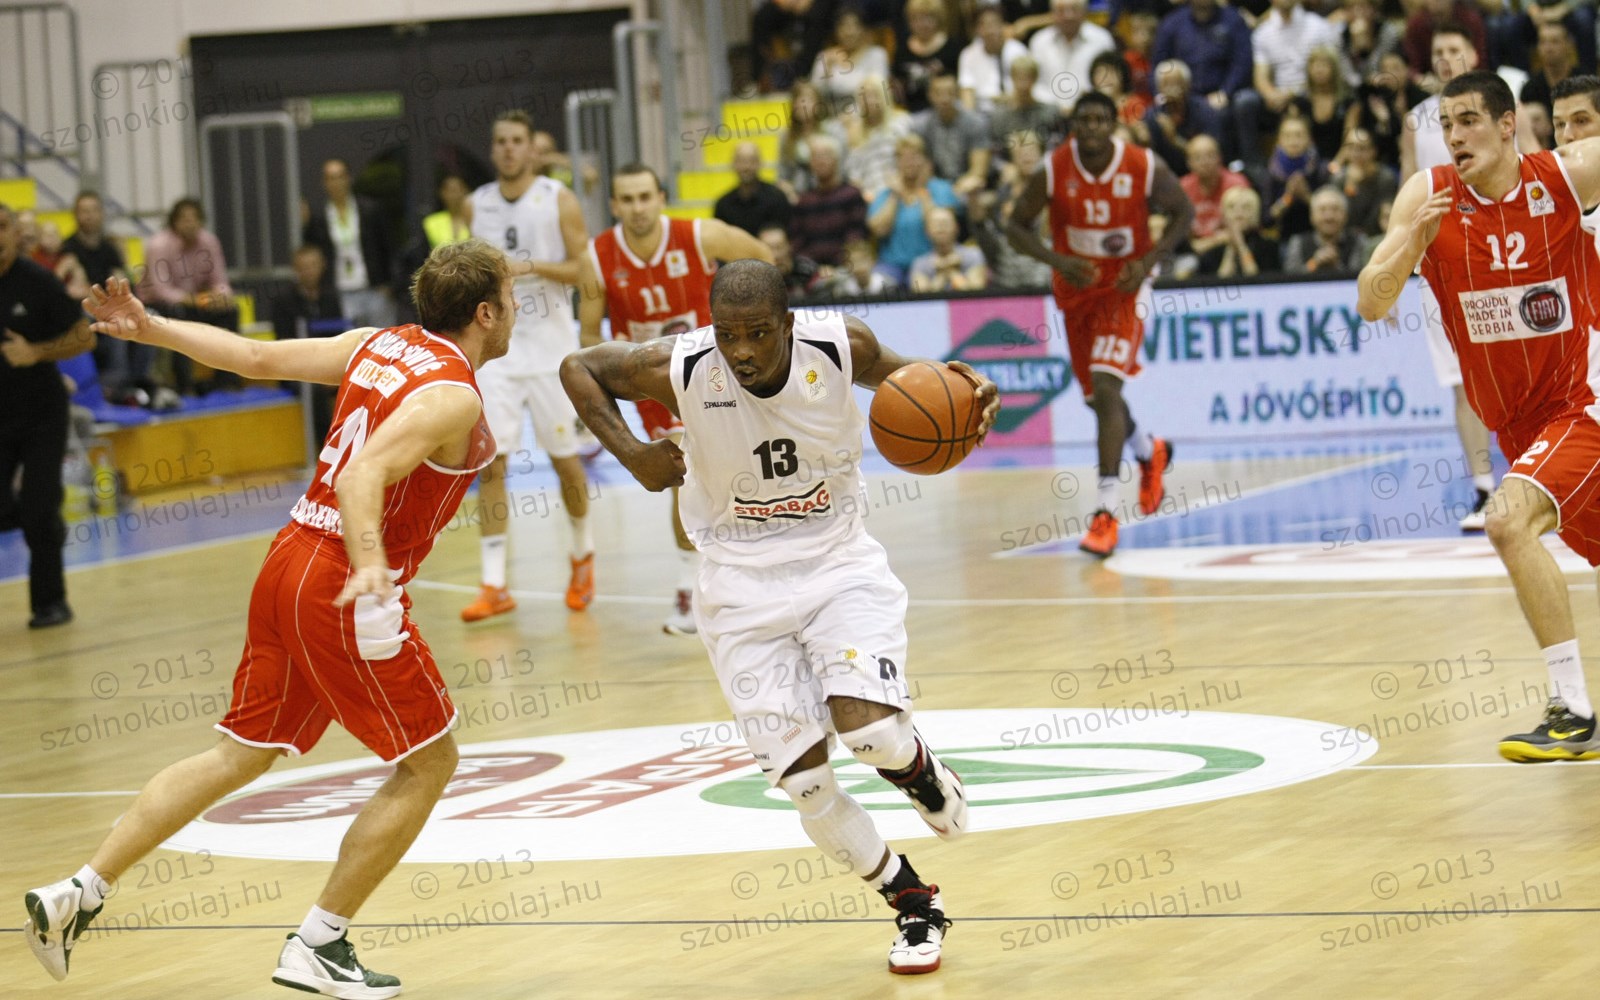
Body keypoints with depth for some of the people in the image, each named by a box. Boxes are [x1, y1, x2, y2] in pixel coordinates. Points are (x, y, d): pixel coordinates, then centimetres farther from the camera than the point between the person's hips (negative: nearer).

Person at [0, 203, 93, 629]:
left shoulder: (37, 281, -11)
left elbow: (84, 337, -7)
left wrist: (35, 353, -21)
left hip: (42, 413, -2)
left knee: (39, 512, -6)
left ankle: (50, 601, 10)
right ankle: (50, 523, 27)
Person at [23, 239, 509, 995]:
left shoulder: (377, 346, 10)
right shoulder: (453, 396, -14)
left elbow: (257, 357, 11)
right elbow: (364, 473, -29)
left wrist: (150, 329, 18)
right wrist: (370, 567, -42)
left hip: (288, 561, 9)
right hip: (342, 590, -9)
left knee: (242, 754, 17)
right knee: (430, 763, 6)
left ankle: (78, 894, 12)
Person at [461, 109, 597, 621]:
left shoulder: (559, 201, -4)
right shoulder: (478, 205, 6)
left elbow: (582, 268, -9)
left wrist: (533, 266, -22)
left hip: (550, 345, -2)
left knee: (564, 456, 7)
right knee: (490, 461, -8)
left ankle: (582, 552, 33)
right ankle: (494, 584, -7)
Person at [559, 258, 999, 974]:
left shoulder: (838, 345, -17)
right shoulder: (681, 369, -19)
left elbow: (893, 375, 7)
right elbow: (578, 367, -2)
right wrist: (629, 453, -15)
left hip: (837, 562, 0)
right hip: (742, 586, 0)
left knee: (869, 730, -25)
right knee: (806, 785, -4)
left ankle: (922, 772, 14)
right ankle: (915, 907, 19)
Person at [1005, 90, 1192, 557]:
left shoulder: (1145, 167, -18)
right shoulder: (1052, 171, -17)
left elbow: (1183, 211, -2)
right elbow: (1017, 226, -7)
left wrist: (1149, 261, -16)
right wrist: (1058, 261, -23)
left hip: (1125, 286, -3)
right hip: (1077, 287, 3)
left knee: (1106, 386, -20)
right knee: (1096, 396, 16)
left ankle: (1106, 512, -20)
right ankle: (1150, 451, 50)